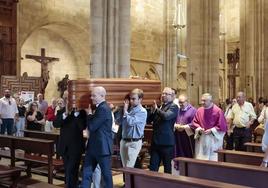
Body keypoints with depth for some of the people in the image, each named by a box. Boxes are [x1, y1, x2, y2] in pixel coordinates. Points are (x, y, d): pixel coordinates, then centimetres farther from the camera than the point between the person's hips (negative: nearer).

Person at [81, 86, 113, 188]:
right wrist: (90, 115, 3)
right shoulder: (100, 107, 13)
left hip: (102, 147, -10)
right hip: (93, 146, 10)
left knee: (106, 174, 6)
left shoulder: (104, 109, -20)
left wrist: (89, 114, -6)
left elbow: (91, 127, -22)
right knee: (86, 172, 10)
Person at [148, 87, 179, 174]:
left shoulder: (173, 106, -7)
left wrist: (157, 109, -12)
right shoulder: (160, 106, 15)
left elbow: (166, 116, -27)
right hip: (155, 141, 7)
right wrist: (153, 111, -5)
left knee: (168, 168, 7)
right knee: (153, 167, 9)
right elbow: (149, 120, 13)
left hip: (167, 142, -7)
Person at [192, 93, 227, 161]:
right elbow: (194, 123, 13)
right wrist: (199, 128, -6)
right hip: (201, 140, 4)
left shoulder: (218, 111, -10)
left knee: (213, 160, 1)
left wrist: (211, 130, -14)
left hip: (213, 140, -4)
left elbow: (222, 126, -9)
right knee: (200, 159, 7)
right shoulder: (199, 110, 4)